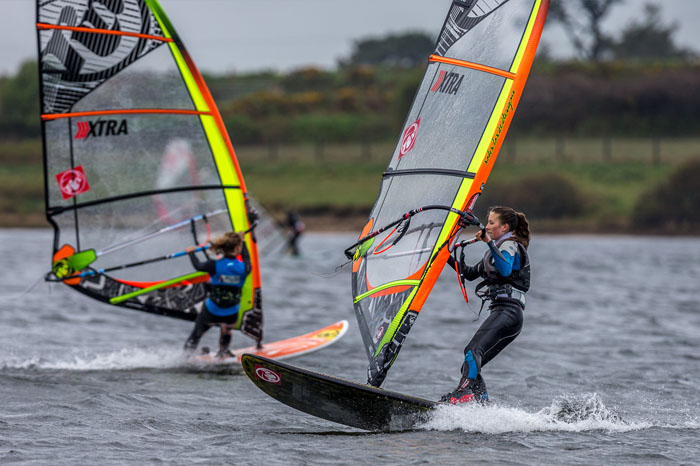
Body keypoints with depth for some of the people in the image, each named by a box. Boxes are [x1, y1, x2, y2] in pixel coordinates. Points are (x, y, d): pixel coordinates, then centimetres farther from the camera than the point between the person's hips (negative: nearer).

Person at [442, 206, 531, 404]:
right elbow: (470, 273, 32)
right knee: (471, 365, 4)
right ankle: (481, 401, -3)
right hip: (500, 312, 10)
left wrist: (490, 243, -26)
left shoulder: (510, 245, -1)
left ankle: (465, 393, -42)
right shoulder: (497, 248, 28)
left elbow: (505, 270, -23)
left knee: (473, 350, -28)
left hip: (508, 311, -10)